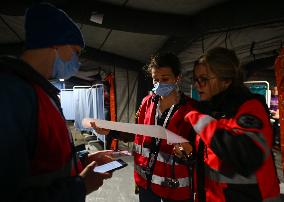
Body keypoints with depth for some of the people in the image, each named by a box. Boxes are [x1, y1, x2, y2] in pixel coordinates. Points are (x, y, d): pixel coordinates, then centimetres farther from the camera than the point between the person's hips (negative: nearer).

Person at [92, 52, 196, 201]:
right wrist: (109, 131, -4)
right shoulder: (148, 101, -1)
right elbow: (137, 133, 7)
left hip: (174, 184, -3)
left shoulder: (191, 108, -14)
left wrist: (187, 152, -30)